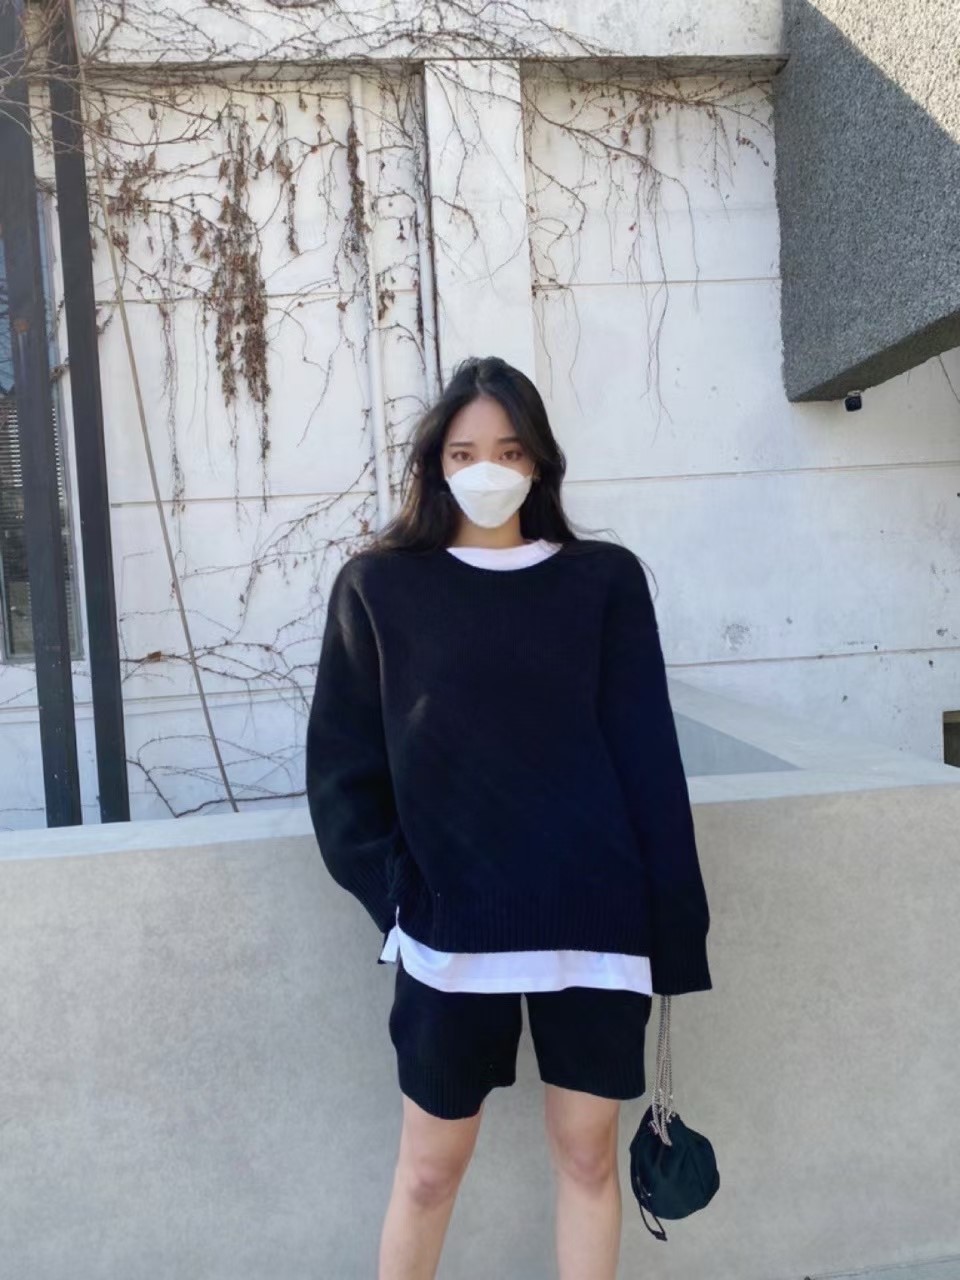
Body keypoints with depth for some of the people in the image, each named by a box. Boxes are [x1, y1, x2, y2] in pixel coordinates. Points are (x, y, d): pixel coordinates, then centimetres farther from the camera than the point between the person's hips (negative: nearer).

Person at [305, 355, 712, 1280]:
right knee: (431, 1163, 11)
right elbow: (342, 765, 2)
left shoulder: (605, 579, 3)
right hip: (453, 924, -1)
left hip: (595, 918, 1)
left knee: (586, 1152, 13)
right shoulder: (379, 587, 1)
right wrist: (393, 892, -9)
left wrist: (673, 930, -2)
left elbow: (648, 759, 1)